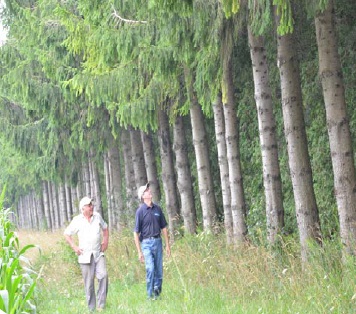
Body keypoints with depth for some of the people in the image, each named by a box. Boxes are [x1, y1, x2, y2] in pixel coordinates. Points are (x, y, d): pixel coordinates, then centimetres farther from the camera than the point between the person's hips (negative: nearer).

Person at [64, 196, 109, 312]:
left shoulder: (97, 216, 4)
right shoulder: (77, 220, -4)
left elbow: (105, 228, 21)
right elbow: (66, 234, 5)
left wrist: (106, 241, 9)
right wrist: (74, 247, -2)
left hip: (99, 254, 2)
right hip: (85, 256, -2)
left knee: (103, 276, -17)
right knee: (89, 283, 1)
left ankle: (101, 305, -9)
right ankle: (91, 308, 10)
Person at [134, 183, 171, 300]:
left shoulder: (157, 209, 8)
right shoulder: (140, 211, -6)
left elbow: (164, 228, 16)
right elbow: (136, 232, -5)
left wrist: (167, 245, 13)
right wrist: (139, 252, -8)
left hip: (157, 241, 4)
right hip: (146, 243, -4)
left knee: (159, 270, 7)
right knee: (150, 269, -13)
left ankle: (157, 292, 21)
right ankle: (150, 295, -4)